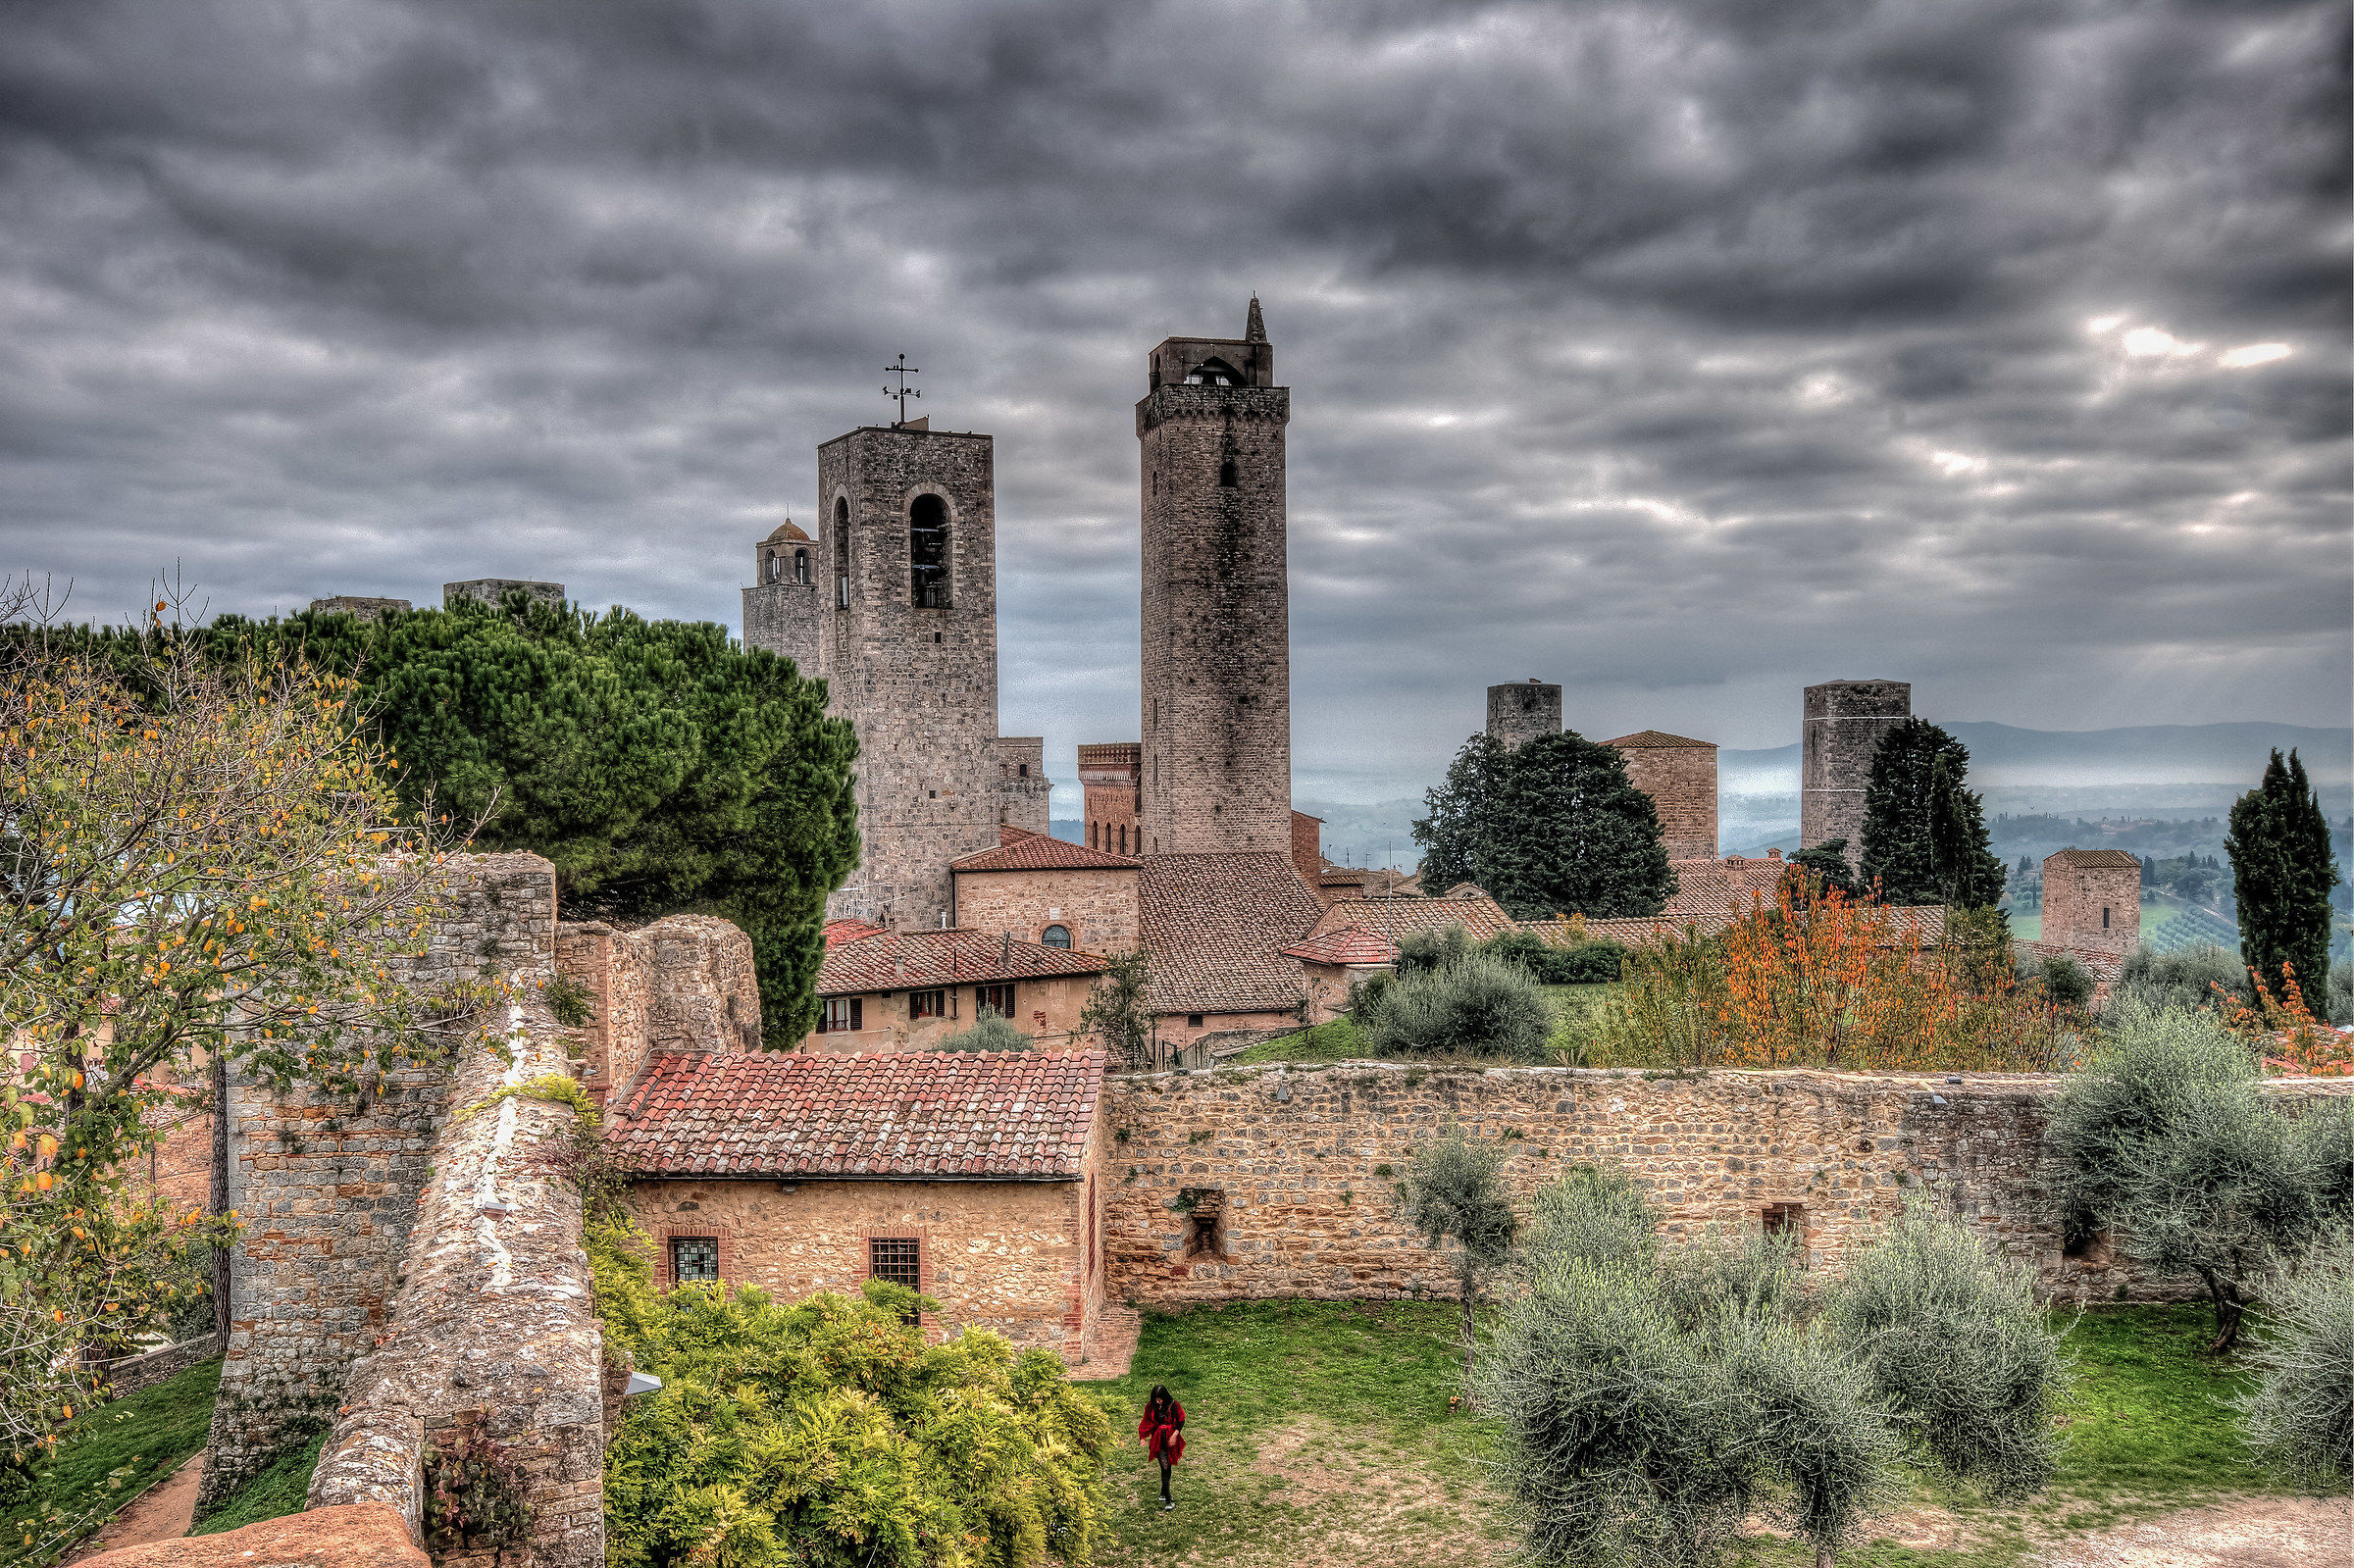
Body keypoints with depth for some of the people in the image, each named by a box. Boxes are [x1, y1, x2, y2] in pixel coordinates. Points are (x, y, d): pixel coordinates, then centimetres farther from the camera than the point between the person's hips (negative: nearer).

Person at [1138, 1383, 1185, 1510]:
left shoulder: (1173, 1405, -11)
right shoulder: (1151, 1406, -5)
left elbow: (1181, 1421, -3)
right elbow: (1147, 1423, 7)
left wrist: (1174, 1435, -12)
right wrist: (1143, 1438, -1)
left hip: (1171, 1438, 0)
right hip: (1158, 1439, 0)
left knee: (1167, 1467, 9)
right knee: (1165, 1467, -9)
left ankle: (1163, 1492, 34)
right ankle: (1167, 1500, -7)